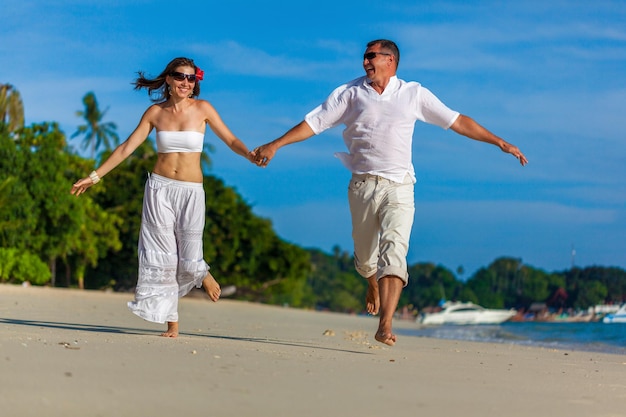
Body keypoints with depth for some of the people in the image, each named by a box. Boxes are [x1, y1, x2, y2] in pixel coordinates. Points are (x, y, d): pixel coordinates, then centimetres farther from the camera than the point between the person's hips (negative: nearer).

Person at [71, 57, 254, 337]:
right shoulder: (156, 112, 4)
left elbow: (230, 140, -2)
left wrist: (250, 155, -23)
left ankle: (203, 275, 33)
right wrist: (95, 176, 6)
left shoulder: (202, 109, 0)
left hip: (191, 191, -1)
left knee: (188, 260, -5)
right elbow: (127, 147, 7)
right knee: (162, 257, -4)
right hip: (160, 188, 1)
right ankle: (172, 324, 3)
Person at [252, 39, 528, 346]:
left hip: (399, 186, -2)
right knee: (364, 256, 11)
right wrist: (275, 145, 1)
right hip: (362, 185, 2)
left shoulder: (414, 94, 7)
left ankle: (385, 326, -25)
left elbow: (458, 122, 8)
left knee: (394, 250, -18)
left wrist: (499, 142, 5)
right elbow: (314, 122, 7)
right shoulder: (351, 93, 8)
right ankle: (374, 283, 48)